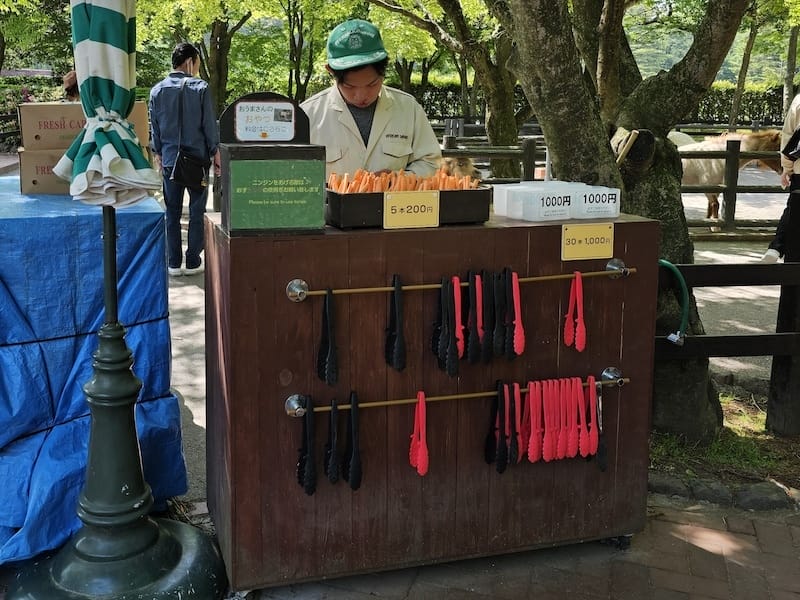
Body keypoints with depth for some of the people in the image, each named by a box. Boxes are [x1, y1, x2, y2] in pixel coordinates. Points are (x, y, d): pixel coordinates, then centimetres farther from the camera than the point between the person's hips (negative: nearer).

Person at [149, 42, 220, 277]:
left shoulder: (157, 90, 4)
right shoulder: (201, 88, -7)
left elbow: (154, 128, 8)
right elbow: (210, 125, -5)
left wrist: (157, 155, 18)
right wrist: (216, 154, 3)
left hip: (170, 160, 3)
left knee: (172, 213, 9)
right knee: (197, 212, 6)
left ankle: (173, 263, 11)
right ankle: (193, 261, 8)